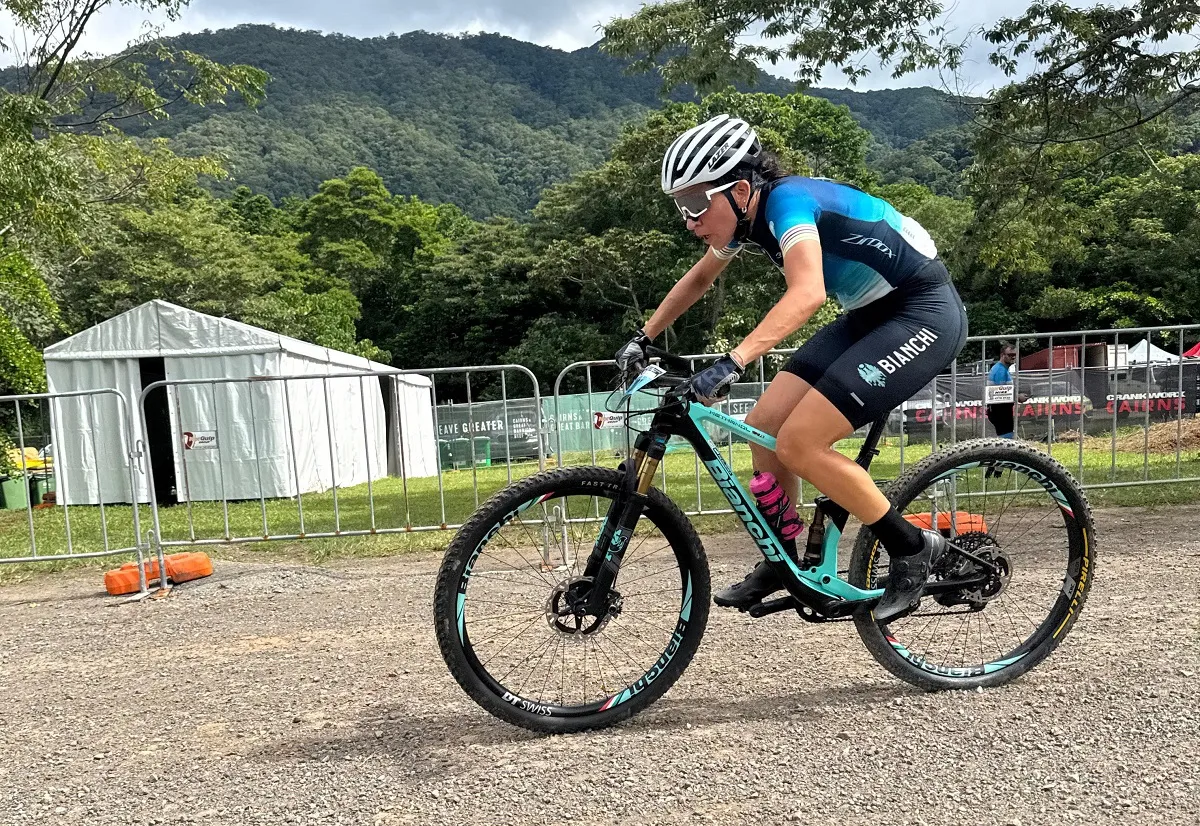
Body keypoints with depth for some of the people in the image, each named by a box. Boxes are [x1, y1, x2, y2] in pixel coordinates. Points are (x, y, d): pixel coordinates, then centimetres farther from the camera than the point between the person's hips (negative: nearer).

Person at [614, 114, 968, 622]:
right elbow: (698, 279, 21)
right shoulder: (747, 214, 3)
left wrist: (732, 362, -50)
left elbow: (807, 292, -42)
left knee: (798, 443, -17)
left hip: (925, 313, -9)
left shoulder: (786, 199, -23)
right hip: (869, 314, 9)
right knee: (764, 426, 0)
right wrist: (643, 338, 21)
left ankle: (912, 548, 0)